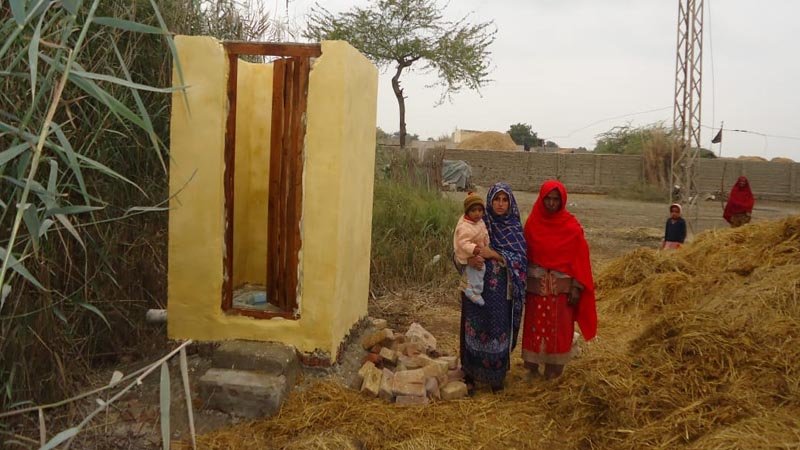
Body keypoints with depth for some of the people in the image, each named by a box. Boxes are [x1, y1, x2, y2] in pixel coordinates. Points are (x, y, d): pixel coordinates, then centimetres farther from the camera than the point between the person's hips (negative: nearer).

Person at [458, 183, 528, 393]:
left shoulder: (515, 229, 1)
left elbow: (521, 259, -8)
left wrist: (494, 254, -21)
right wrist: (469, 259, -25)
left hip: (501, 291, 0)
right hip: (477, 287, 0)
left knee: (499, 330, 5)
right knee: (475, 329, 4)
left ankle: (496, 375, 23)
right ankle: (470, 374, 18)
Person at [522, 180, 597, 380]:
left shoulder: (571, 226, -4)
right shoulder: (532, 223, 0)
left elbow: (579, 257, -3)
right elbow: (525, 254, 3)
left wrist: (576, 288, -7)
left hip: (562, 287, -1)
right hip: (536, 286, 1)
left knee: (559, 330, 5)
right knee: (535, 327, 6)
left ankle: (553, 370, 16)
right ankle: (532, 369, 17)